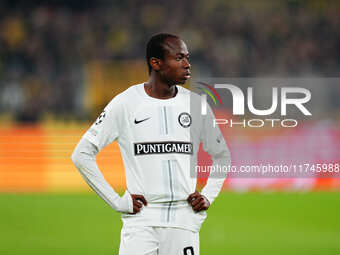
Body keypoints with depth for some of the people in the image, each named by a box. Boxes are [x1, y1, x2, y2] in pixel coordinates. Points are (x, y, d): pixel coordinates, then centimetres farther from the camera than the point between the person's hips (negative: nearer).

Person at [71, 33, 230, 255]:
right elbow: (82, 155, 0)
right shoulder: (125, 104, -2)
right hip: (142, 218, -3)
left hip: (184, 220, 3)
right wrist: (116, 201, -4)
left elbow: (222, 156, 23)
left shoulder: (196, 104, 8)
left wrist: (208, 197, 9)